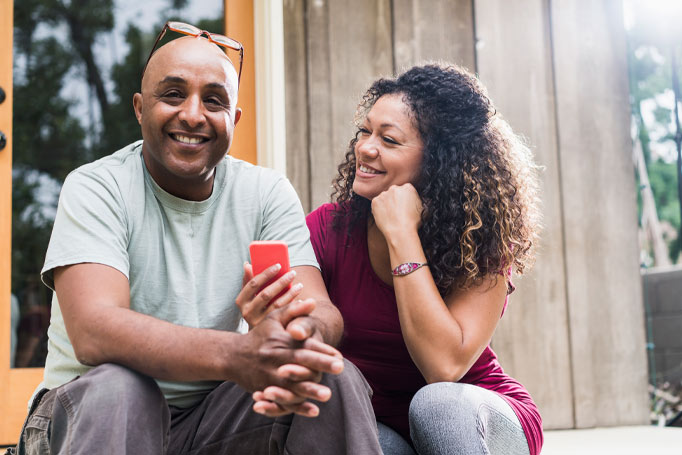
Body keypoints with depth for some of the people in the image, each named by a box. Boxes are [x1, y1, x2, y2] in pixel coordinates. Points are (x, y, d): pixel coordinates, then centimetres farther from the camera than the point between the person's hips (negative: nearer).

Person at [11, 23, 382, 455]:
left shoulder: (267, 193, 0)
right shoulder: (94, 189, -12)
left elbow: (322, 310, -13)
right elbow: (94, 331, -28)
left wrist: (303, 335, -40)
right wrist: (235, 355, -45)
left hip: (213, 413, 3)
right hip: (90, 415, -3)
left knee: (337, 377, -20)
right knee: (116, 387, -36)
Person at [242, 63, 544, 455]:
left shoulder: (480, 241, -16)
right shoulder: (327, 229, -9)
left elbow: (445, 366, -30)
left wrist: (402, 235, -28)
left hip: (477, 421, -1)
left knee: (438, 403, -35)